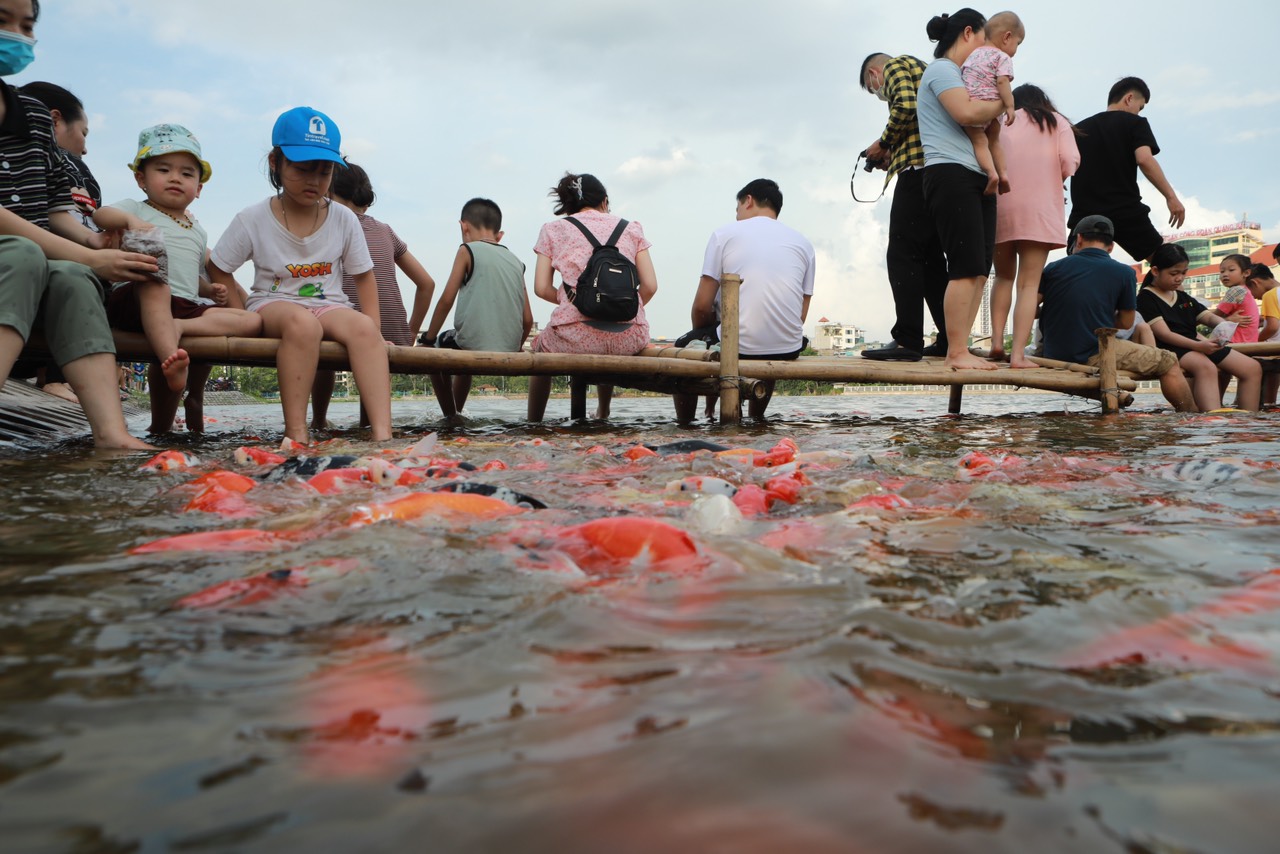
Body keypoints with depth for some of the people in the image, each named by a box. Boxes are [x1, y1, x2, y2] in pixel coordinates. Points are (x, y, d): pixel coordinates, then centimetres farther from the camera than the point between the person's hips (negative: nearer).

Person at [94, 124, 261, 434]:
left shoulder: (198, 231, 30)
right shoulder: (137, 210, 15)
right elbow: (101, 214, -7)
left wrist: (212, 291, 12)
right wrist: (130, 220, -27)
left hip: (187, 306, 5)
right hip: (136, 300, -5)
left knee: (252, 321, -15)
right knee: (153, 280, -41)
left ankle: (180, 328, -34)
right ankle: (170, 357, -57)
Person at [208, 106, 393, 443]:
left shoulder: (344, 219, 2)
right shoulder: (252, 220, -2)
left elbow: (363, 276, 9)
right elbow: (218, 271, 7)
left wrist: (374, 329, -3)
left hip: (328, 305, 2)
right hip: (272, 304, -2)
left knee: (363, 326, -33)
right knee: (302, 322, -39)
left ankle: (383, 435, -44)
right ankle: (296, 434, -37)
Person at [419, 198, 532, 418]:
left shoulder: (468, 250, -1)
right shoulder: (516, 261, 13)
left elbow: (447, 300, -7)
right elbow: (528, 320, 8)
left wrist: (428, 340, 3)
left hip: (474, 345, -6)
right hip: (508, 350, 6)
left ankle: (450, 415, 23)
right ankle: (457, 412, 46)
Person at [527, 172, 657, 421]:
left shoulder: (553, 230, 12)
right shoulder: (632, 228, 14)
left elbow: (542, 288, 5)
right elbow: (650, 286, 6)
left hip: (576, 337, -2)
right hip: (628, 340, 2)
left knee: (540, 348, 34)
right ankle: (602, 414, 52)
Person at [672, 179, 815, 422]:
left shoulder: (725, 233, 2)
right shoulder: (803, 243, 12)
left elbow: (702, 307, -2)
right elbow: (801, 315, 10)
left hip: (738, 349, -4)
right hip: (788, 351, 4)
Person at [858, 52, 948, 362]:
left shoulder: (896, 65, 6)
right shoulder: (924, 72, 33)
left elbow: (905, 105, -15)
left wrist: (883, 144, -2)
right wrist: (893, 156, 19)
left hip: (919, 168, -9)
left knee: (902, 255, -11)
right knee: (931, 258, 10)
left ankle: (907, 341, -17)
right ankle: (949, 339, 9)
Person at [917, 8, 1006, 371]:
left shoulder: (958, 74, 30)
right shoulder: (941, 69, 0)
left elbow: (984, 127, 27)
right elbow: (966, 112, -17)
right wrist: (1004, 101, -1)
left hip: (976, 180, 10)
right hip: (951, 174, -10)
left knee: (979, 269, 3)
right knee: (966, 268, -15)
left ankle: (958, 351, 3)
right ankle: (956, 353, -14)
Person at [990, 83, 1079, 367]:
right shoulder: (1057, 121, 14)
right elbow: (1070, 161, -1)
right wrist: (1053, 182, 18)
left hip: (1000, 205, 2)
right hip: (1039, 210, -1)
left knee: (1003, 276, 16)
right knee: (1029, 284, -3)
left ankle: (997, 341, 1)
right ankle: (1018, 354, -14)